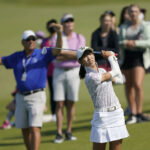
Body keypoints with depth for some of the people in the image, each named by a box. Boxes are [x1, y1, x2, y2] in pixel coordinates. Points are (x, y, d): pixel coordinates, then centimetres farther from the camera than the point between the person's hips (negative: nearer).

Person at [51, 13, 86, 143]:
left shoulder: (79, 38, 7)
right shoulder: (56, 39, 6)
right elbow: (56, 56, -8)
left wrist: (63, 55, -11)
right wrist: (72, 55, -13)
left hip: (74, 72, 1)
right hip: (59, 72, -1)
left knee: (71, 103, 2)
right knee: (59, 103, -4)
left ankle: (69, 132, 9)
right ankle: (59, 134, -3)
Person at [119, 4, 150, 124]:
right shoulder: (124, 27, 11)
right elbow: (120, 43, 5)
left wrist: (134, 43, -17)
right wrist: (127, 43, -15)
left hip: (139, 57, -4)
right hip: (126, 57, 4)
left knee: (138, 85, -17)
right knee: (129, 86, 5)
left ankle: (139, 113, -12)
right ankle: (133, 114, 11)